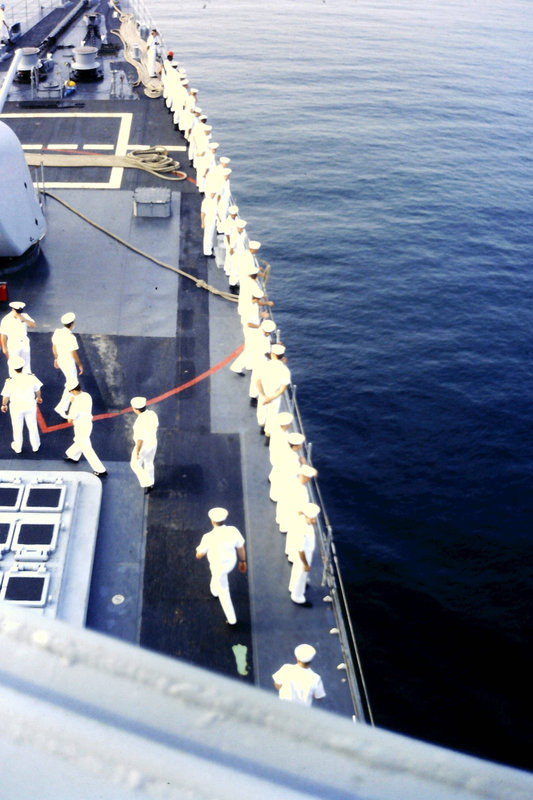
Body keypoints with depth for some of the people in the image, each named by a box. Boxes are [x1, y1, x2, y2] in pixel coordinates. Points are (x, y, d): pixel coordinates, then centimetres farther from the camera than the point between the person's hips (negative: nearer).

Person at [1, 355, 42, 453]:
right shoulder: (31, 378, -20)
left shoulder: (10, 382, -27)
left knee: (17, 428, 21)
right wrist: (38, 397, 18)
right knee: (32, 426, 22)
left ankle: (17, 447, 42)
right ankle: (35, 446, 40)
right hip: (30, 405, 1)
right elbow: (37, 390, -3)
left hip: (16, 407, -1)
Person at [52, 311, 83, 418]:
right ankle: (61, 407, 5)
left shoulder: (57, 332, -8)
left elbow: (54, 347, 6)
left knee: (70, 380, 30)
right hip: (69, 363, -7)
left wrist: (56, 358, 21)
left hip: (60, 360, 7)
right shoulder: (71, 338, -30)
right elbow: (74, 354, -23)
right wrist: (80, 365, -8)